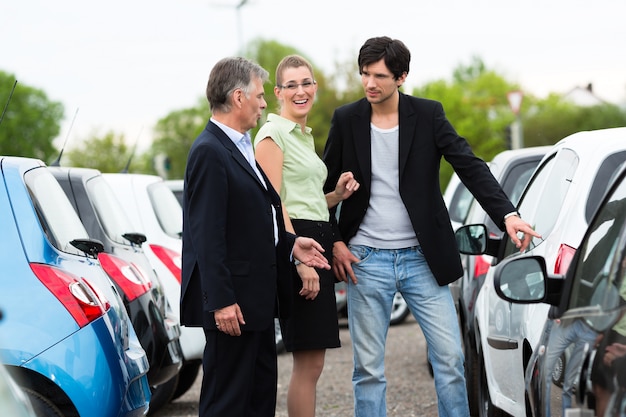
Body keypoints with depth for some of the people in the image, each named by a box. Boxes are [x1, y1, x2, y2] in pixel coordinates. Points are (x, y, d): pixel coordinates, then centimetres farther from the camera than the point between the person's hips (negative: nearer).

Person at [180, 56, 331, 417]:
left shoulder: (240, 147, 16)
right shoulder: (209, 152, -16)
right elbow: (207, 234, -21)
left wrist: (290, 244, 9)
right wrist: (221, 301, -23)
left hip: (256, 298, 10)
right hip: (232, 302, -10)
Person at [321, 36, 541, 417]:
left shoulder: (429, 115, -2)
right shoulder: (347, 120, 1)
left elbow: (471, 167, -9)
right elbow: (325, 187, 9)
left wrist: (507, 214, -23)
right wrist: (334, 243, 1)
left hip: (422, 258, 0)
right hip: (366, 261, 0)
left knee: (450, 358, 0)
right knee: (368, 368, 5)